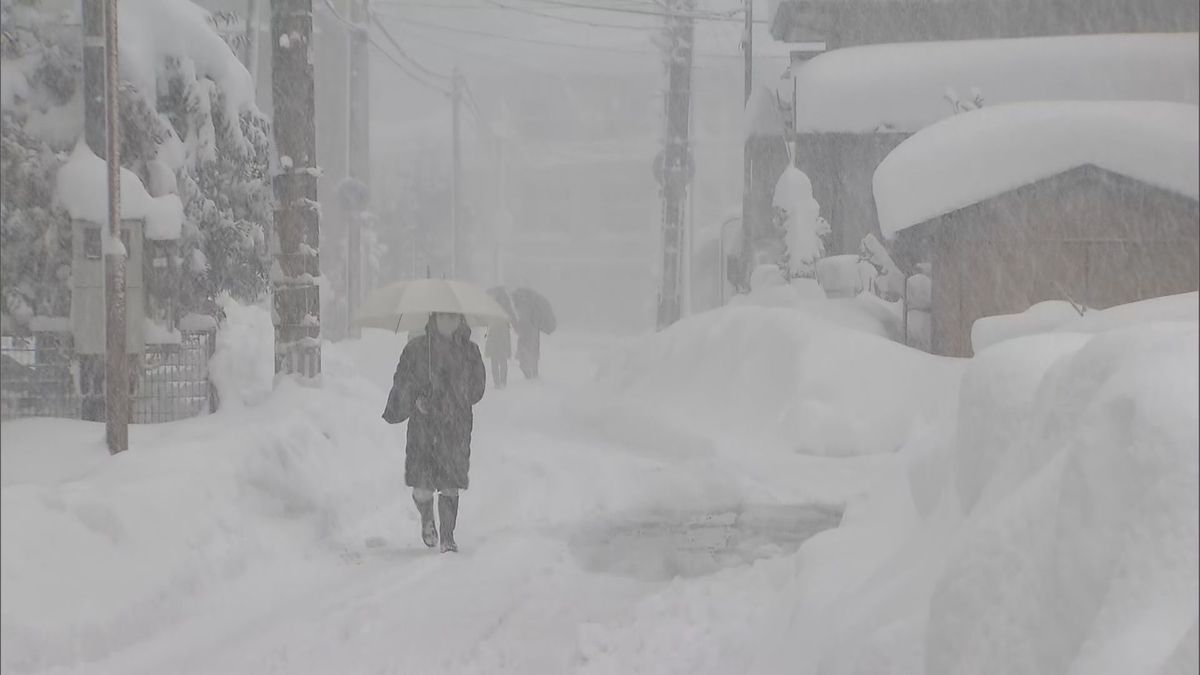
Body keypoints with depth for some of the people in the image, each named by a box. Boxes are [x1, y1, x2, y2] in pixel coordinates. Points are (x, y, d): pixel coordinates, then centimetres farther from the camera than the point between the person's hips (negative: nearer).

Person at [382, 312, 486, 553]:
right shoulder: (416, 350, 0)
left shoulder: (469, 351, 4)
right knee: (423, 485, -6)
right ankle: (427, 520, 27)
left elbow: (477, 386, 11)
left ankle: (447, 537, 11)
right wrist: (416, 399, -12)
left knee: (450, 485, -2)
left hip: (456, 427, 1)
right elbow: (401, 383, 6)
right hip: (423, 426, -1)